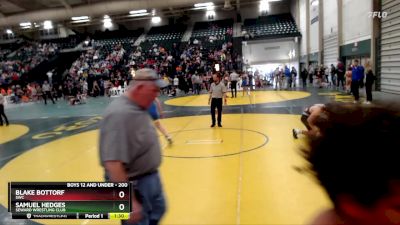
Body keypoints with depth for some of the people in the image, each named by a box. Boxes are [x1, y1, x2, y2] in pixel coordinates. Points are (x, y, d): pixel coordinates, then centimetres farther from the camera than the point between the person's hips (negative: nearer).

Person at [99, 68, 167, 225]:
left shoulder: (138, 108, -1)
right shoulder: (119, 114, -30)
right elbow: (113, 164, -34)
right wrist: (129, 201, -31)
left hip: (151, 177, 9)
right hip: (134, 184, -9)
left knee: (157, 212, 28)